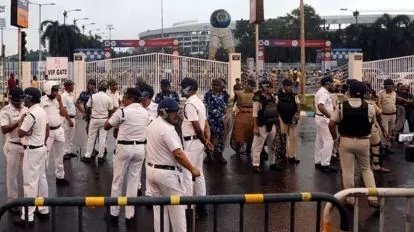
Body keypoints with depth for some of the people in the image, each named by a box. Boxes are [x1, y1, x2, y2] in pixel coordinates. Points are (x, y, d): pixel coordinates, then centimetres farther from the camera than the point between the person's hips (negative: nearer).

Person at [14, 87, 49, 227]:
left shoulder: (31, 114, -22)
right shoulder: (42, 111, 7)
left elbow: (20, 133, -18)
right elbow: (47, 130, 16)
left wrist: (22, 120, -4)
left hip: (32, 151, -9)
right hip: (41, 148, 10)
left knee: (30, 183, -4)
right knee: (41, 179, 15)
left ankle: (28, 217, 0)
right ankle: (43, 210, 25)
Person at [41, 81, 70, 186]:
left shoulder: (58, 100, 6)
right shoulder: (42, 101, -12)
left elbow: (63, 113, 0)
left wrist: (60, 101, -7)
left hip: (59, 130, 6)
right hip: (47, 131, -6)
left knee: (59, 155, 15)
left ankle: (60, 177, 26)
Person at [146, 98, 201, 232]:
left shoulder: (152, 125, 9)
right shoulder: (167, 129, -21)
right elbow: (178, 154, -24)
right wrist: (193, 169, -18)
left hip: (151, 170, 9)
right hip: (167, 173, -9)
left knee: (159, 207, 15)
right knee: (177, 208, 4)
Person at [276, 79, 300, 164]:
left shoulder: (294, 95, 5)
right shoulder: (279, 95, -2)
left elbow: (298, 105, 3)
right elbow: (276, 106, -1)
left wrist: (298, 114, -12)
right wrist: (277, 116, -7)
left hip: (292, 119, 3)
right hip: (283, 119, -3)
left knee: (293, 137, 3)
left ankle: (292, 156, 10)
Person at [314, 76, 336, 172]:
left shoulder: (321, 92, 14)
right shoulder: (324, 93, -19)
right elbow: (320, 106, -33)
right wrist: (330, 116, -29)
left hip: (320, 117, 11)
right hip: (324, 119, -11)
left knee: (320, 140, 14)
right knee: (328, 141, -9)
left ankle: (318, 161, 21)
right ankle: (325, 164, -8)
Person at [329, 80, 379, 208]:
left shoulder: (341, 106, -10)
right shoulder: (369, 107, -8)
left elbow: (331, 124, -9)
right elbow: (371, 123, 4)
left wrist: (335, 137, 5)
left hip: (346, 141, -1)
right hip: (363, 142, 1)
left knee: (347, 171, 9)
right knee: (366, 169, 18)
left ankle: (350, 199, 18)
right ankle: (373, 198, 12)